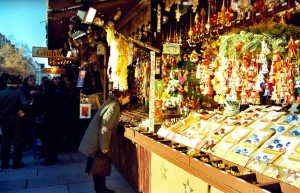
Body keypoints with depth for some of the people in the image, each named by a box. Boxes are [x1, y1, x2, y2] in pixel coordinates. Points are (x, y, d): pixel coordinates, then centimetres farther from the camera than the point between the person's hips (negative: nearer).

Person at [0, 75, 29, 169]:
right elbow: (25, 103, -30)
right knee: (17, 142, 8)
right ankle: (16, 163, 11)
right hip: (16, 120, -4)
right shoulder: (19, 93, -14)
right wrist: (22, 111, -15)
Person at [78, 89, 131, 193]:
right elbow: (105, 128, -25)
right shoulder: (114, 106, -21)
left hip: (94, 140, 9)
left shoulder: (112, 101, 9)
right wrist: (104, 147, -20)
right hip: (97, 143, -9)